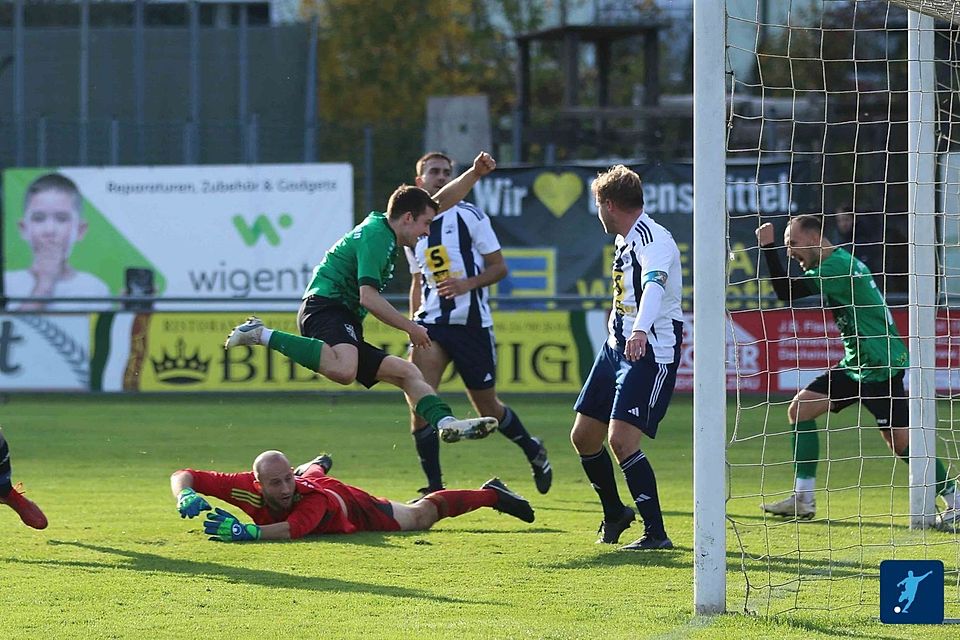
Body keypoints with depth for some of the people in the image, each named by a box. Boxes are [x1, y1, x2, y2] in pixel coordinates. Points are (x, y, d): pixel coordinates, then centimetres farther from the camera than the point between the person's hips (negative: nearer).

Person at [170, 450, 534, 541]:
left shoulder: (312, 500, -49)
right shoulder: (248, 487, -42)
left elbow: (292, 530, -68)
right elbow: (183, 476, -39)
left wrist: (245, 531, -78)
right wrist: (186, 498, -61)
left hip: (353, 509, -4)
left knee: (419, 517, 18)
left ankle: (491, 495, 41)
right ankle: (318, 465, 82)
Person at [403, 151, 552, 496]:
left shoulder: (469, 216, -3)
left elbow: (499, 267, -2)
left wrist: (467, 283, -19)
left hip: (471, 323, -3)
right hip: (431, 323, 3)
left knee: (488, 407, 9)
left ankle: (533, 450, 38)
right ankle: (434, 485, -11)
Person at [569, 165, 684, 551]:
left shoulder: (655, 241, -18)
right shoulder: (625, 242, 13)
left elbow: (655, 285, -38)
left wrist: (641, 330, -54)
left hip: (652, 352, -10)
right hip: (617, 346, 10)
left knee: (621, 439, -21)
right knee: (584, 437, 12)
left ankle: (656, 533, -13)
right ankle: (615, 514, 33)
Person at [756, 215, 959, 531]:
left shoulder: (836, 266, -20)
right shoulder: (838, 262, 11)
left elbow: (786, 291, -23)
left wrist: (767, 247, -19)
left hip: (880, 367, -10)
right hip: (855, 363, 10)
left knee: (902, 443, -9)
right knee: (800, 409, 2)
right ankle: (803, 499, 3)